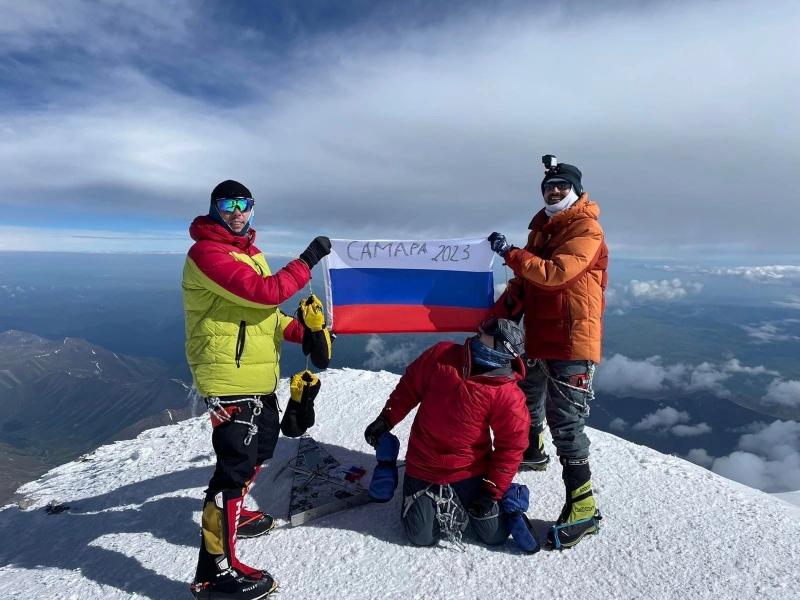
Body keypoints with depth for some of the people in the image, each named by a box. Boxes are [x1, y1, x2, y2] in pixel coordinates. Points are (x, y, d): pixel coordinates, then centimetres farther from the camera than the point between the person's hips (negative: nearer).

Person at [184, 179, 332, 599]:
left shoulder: (247, 251, 16)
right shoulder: (207, 252, -14)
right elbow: (264, 293, -26)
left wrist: (303, 331, 7)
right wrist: (308, 261, -17)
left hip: (256, 375, 10)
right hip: (228, 377, -10)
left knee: (262, 443, 23)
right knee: (236, 463, -6)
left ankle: (229, 513, 44)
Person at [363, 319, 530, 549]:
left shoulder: (509, 396, -20)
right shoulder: (440, 355, -14)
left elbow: (511, 447, -11)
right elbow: (409, 387, 0)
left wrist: (493, 491, -10)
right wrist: (385, 420, 1)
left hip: (470, 471, -1)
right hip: (422, 468, 1)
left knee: (495, 535, 7)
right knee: (422, 537, 3)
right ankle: (441, 499, 30)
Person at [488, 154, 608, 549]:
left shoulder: (586, 229, -10)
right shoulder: (542, 228, 15)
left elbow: (556, 273, -25)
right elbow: (523, 281, 16)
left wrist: (510, 253, -21)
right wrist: (498, 317, 6)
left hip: (572, 341, -8)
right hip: (537, 337, 9)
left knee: (564, 420, -9)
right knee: (527, 402, 24)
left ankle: (583, 506, 2)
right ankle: (532, 453, 49)